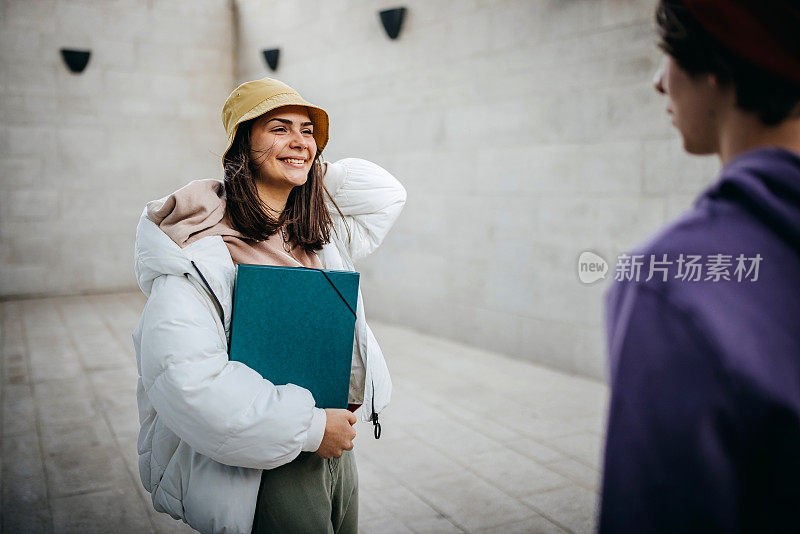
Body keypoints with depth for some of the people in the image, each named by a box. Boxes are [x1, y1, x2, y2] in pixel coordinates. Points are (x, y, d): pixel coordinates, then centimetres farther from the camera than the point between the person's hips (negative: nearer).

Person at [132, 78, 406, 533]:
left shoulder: (321, 233, 4)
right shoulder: (203, 244, -18)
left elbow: (387, 195, 20)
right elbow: (182, 376, -28)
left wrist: (317, 170, 5)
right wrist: (310, 427, -22)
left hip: (336, 451, 7)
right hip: (263, 473, -7)